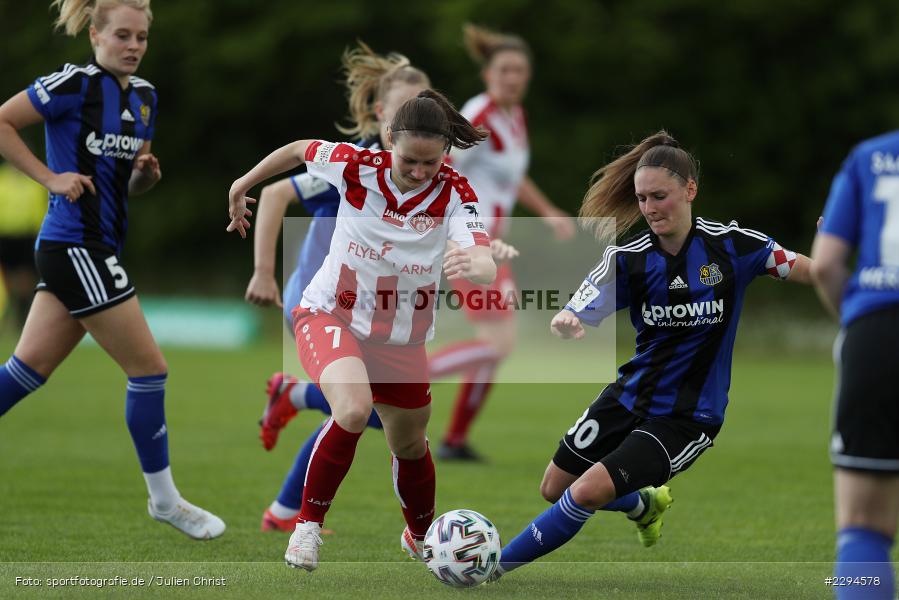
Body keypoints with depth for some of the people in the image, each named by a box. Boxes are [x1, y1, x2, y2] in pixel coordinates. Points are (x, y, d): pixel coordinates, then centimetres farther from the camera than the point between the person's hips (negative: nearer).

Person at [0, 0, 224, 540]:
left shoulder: (144, 96, 12)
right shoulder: (74, 85, -13)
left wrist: (146, 174, -1)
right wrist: (52, 177, -14)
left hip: (98, 248, 8)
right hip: (75, 246, -8)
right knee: (149, 367, -4)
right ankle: (164, 500, 6)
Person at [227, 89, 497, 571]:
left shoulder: (455, 194, -20)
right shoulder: (356, 166, -21)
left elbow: (485, 266, -36)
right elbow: (299, 150, 0)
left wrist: (473, 265, -60)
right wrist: (242, 186, 13)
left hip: (403, 340, 3)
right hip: (331, 315, -3)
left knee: (409, 446, 19)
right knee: (354, 410, -32)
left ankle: (420, 539, 50)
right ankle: (308, 524, -12)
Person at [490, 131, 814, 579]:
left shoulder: (731, 245, -13)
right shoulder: (629, 258, -9)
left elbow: (812, 273, -10)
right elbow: (575, 317, -19)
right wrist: (564, 324, -44)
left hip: (688, 415, -4)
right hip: (630, 395, 4)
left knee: (588, 492, -19)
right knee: (555, 489, 16)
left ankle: (493, 568, 0)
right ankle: (645, 504, 45)